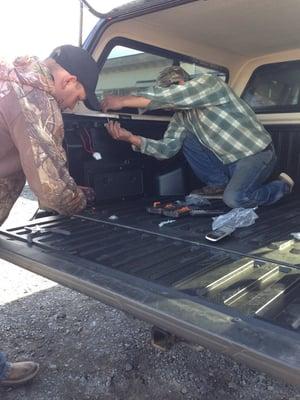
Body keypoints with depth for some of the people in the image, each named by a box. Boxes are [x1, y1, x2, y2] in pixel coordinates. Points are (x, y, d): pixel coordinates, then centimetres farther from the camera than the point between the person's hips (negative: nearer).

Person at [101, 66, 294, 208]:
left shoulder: (209, 82, -16)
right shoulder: (181, 115, 5)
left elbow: (169, 97, -31)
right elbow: (167, 148, -4)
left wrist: (124, 100, -28)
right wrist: (132, 138, -16)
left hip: (257, 153, -7)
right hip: (229, 160, 7)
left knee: (234, 199, -28)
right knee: (186, 138, -2)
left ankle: (283, 185, 2)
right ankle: (219, 184, 10)